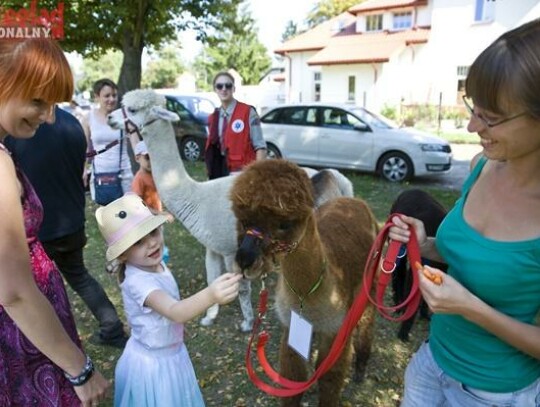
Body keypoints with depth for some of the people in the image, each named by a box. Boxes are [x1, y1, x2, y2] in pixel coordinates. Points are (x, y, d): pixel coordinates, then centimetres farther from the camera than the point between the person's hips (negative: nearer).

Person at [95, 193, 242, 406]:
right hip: (152, 363, -7)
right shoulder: (137, 282, -35)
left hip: (173, 353, 7)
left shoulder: (155, 264, -8)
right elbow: (176, 312, -51)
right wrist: (210, 295, -67)